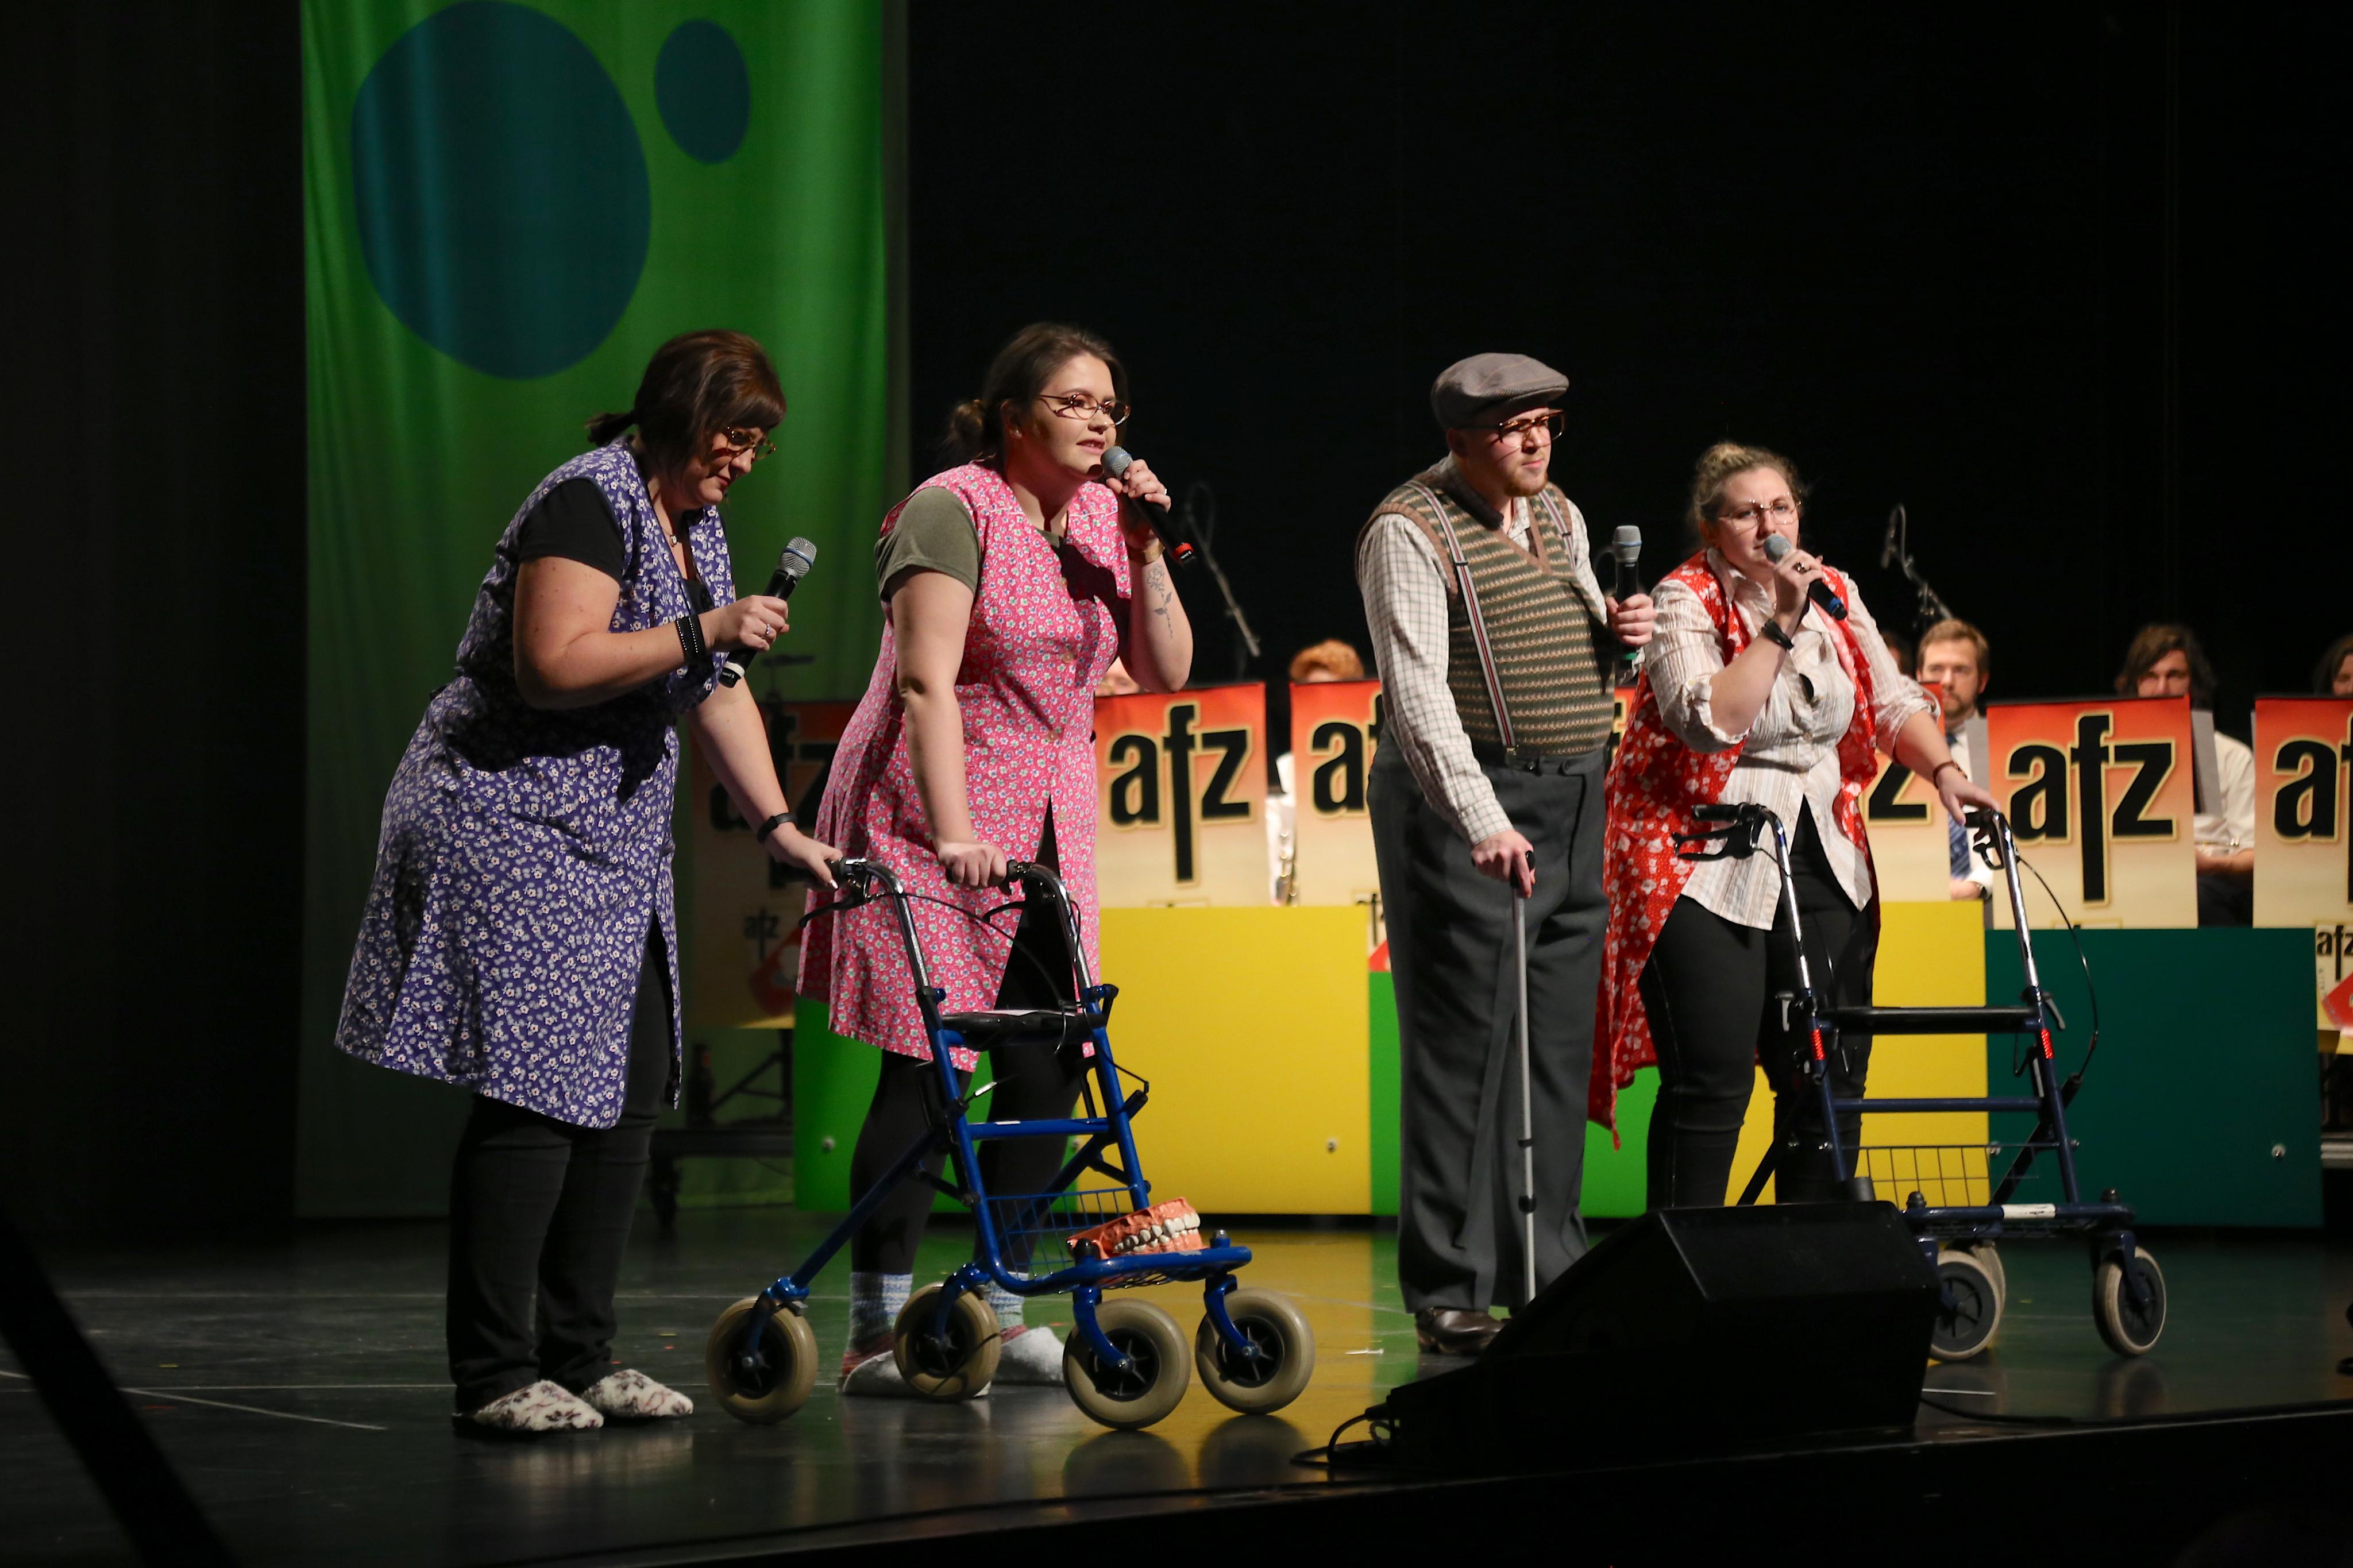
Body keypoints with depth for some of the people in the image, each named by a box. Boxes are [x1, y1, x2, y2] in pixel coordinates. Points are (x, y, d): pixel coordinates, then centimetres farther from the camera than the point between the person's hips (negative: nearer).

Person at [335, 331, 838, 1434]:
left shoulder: (695, 527, 16)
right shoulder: (590, 502, -14)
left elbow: (717, 696, 16)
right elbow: (552, 667, -24)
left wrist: (779, 827, 7)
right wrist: (701, 633, -23)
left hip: (612, 850, 10)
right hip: (513, 833, -10)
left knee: (628, 1095, 6)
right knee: (537, 1098, -12)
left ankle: (581, 1359, 13)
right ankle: (494, 1376, -8)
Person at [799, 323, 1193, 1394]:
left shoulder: (1103, 515, 9)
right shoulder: (953, 509, -12)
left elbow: (1166, 672, 5)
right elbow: (927, 681, -20)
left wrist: (1145, 551, -7)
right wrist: (955, 832, -29)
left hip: (1049, 822, 7)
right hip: (930, 817, -7)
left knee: (1045, 1067, 2)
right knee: (923, 1065, -10)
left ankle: (1004, 1314, 11)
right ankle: (874, 1332, -6)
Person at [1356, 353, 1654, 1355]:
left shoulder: (1558, 517, 15)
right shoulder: (1412, 532, -10)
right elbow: (1418, 691, -19)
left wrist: (1620, 633, 0)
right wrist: (1483, 821, -28)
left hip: (1574, 803, 8)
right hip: (1466, 802, -8)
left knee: (1559, 1047, 9)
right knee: (1463, 1048, -6)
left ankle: (1549, 1278, 16)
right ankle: (1448, 1293, -3)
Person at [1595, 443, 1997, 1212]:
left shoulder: (1835, 594, 10)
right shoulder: (1684, 601, -8)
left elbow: (1892, 701, 10)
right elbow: (1710, 721, -22)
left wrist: (1943, 768, -7)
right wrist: (1781, 622, -22)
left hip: (1823, 863, 6)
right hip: (1708, 869, -6)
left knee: (1831, 1076, 4)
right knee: (1711, 1083, -9)